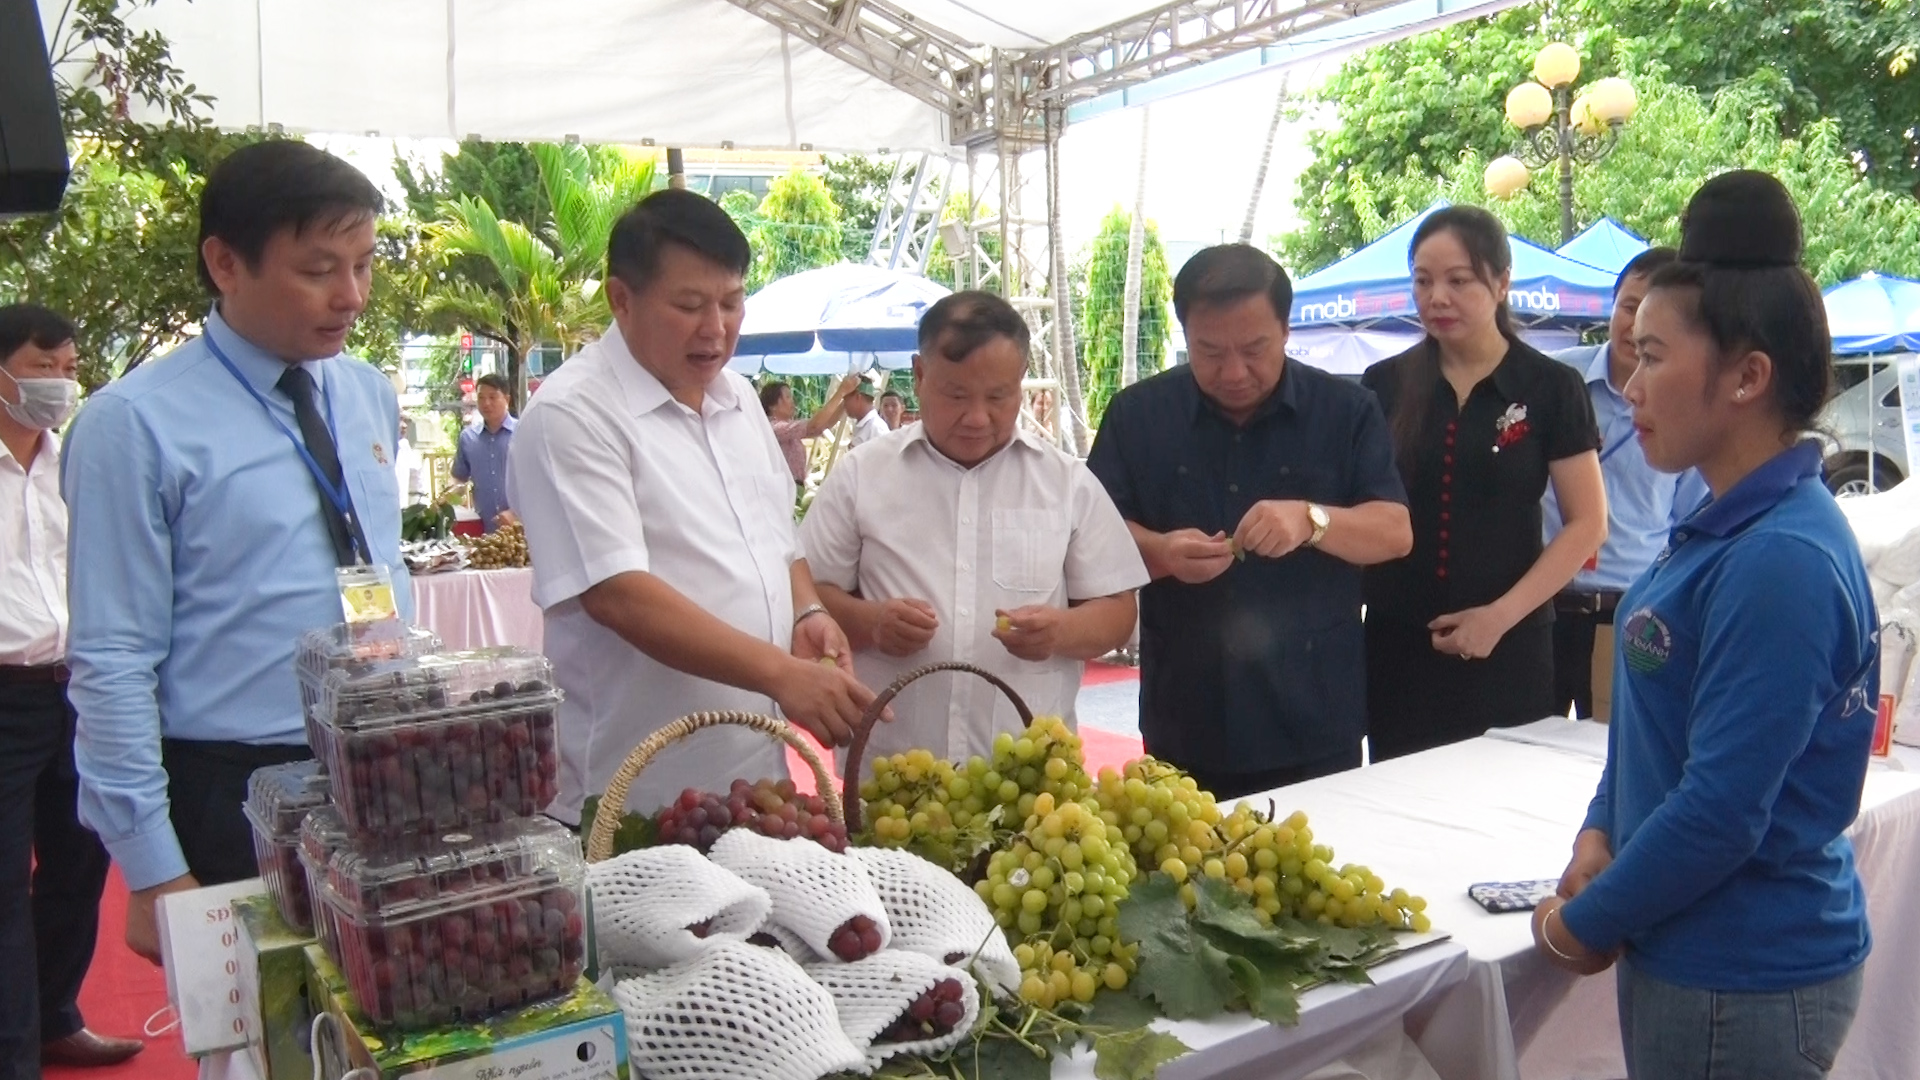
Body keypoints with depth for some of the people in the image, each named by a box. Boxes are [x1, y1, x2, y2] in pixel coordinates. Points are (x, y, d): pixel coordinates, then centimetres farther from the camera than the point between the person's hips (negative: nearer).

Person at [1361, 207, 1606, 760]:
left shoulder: (1550, 387, -1)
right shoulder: (1384, 385, 4)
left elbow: (1587, 524, -1)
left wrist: (1501, 615, -11)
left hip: (1507, 650, -1)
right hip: (1397, 647, 2)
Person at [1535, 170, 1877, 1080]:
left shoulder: (1780, 561, -25)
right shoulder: (1730, 527, 5)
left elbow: (1722, 810, -25)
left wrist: (1587, 923, -12)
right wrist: (1599, 834, 1)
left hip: (1742, 980, -8)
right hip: (1695, 954, 8)